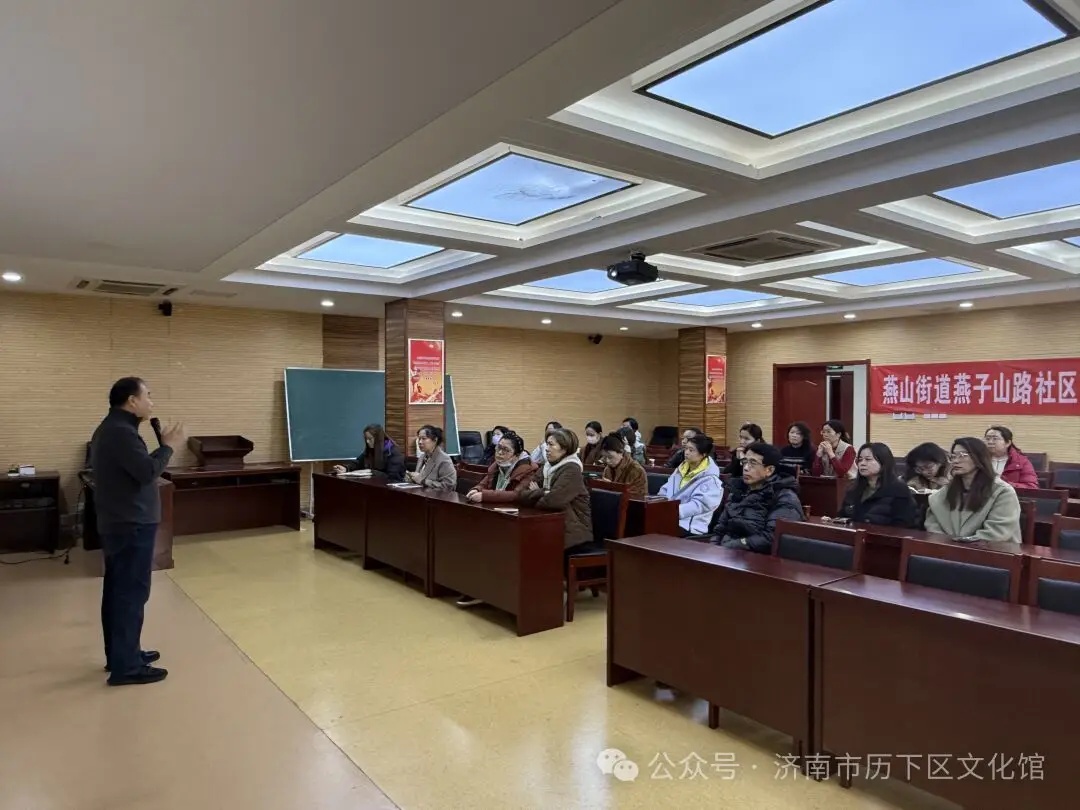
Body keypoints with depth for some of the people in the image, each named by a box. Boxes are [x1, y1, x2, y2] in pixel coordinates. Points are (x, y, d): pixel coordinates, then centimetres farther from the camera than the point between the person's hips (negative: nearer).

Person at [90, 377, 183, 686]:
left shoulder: (110, 428, 15)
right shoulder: (121, 432, -20)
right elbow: (147, 472, -25)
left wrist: (162, 446, 5)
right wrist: (168, 446, -13)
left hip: (117, 523, 11)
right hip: (131, 526, -11)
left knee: (117, 591, 16)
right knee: (131, 594, -6)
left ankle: (120, 654, 27)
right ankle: (125, 666, 0)